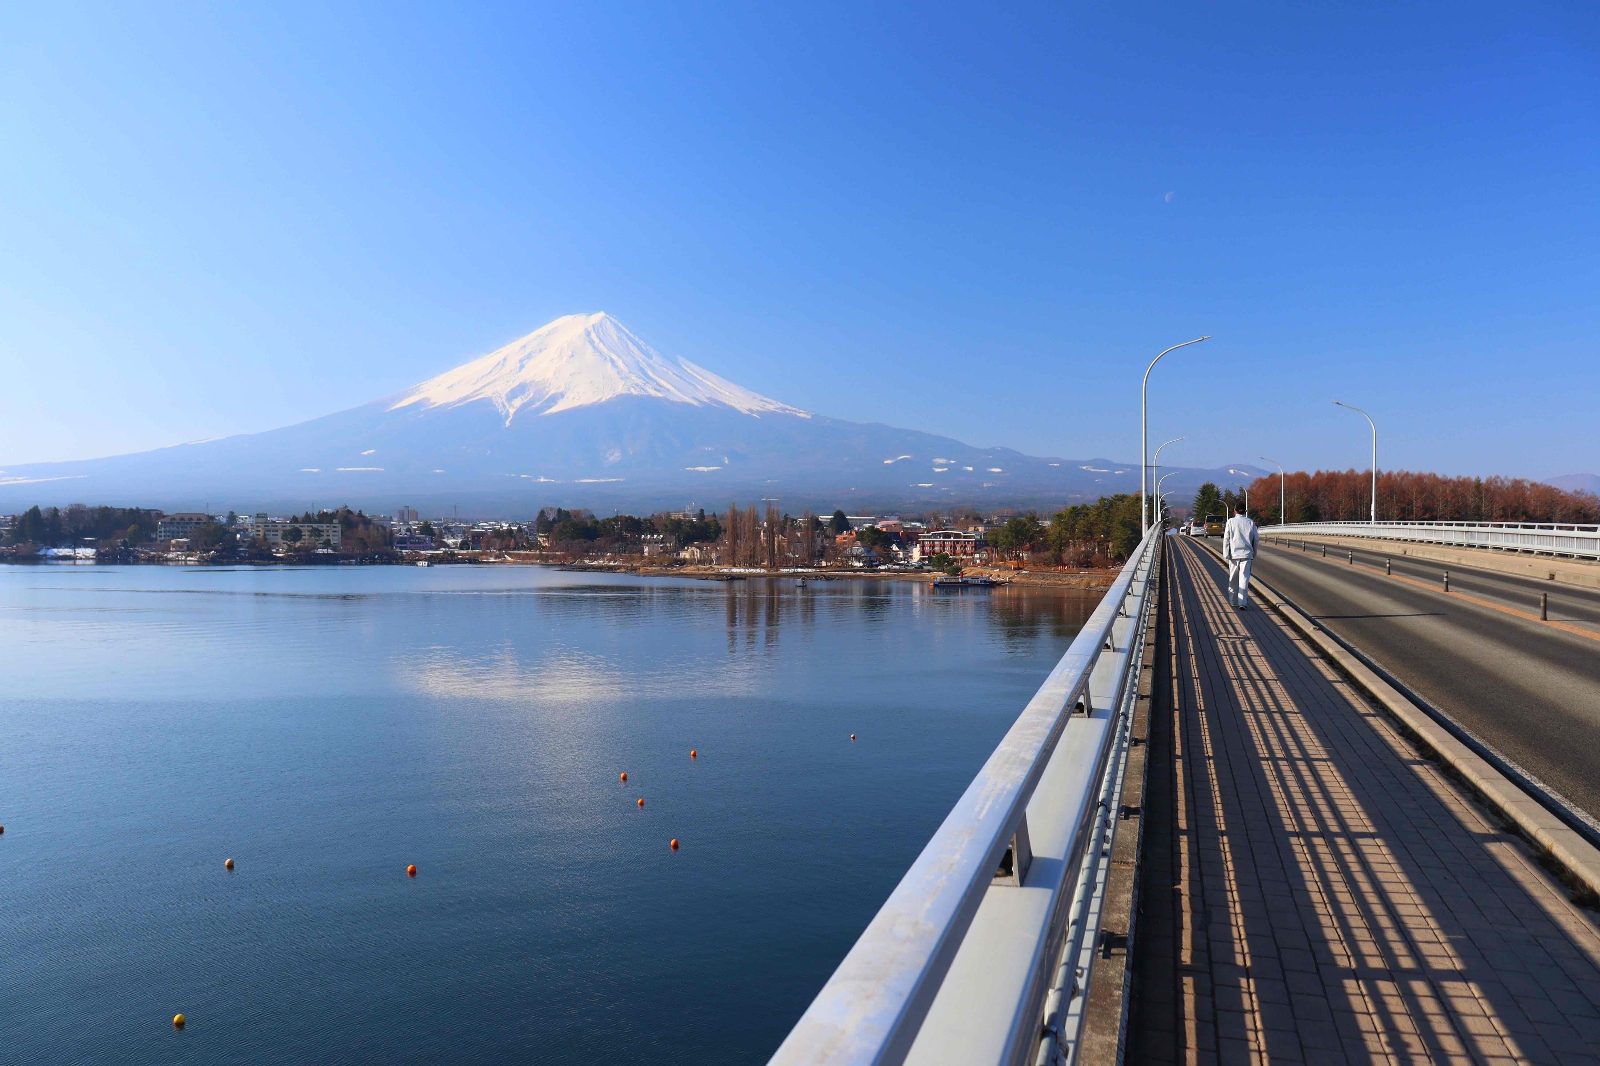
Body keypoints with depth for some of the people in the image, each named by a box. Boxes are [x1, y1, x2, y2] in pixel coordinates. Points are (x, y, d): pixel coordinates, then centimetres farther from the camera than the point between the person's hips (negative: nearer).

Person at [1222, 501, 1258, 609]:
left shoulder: (1231, 522, -1)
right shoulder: (1250, 522, 3)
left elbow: (1226, 539, -3)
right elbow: (1255, 539, 7)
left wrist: (1225, 555, 0)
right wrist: (1254, 554, 17)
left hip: (1234, 554, 0)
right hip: (1246, 554, 0)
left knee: (1233, 579, 11)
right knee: (1244, 578, -3)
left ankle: (1233, 601, 18)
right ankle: (1242, 602, -11)